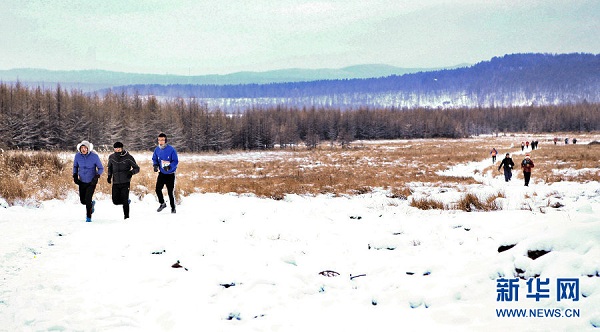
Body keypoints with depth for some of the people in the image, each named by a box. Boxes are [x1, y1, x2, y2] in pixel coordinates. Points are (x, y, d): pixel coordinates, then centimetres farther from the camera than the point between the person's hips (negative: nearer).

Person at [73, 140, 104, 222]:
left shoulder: (94, 156, -17)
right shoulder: (77, 156, -9)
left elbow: (101, 168, -8)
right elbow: (75, 166, 10)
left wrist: (97, 176, -24)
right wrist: (75, 175, -5)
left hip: (91, 181, -3)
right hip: (82, 181, 3)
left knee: (88, 199, -12)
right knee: (82, 201, 8)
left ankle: (88, 217, 6)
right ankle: (92, 204, 43)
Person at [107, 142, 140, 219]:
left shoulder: (128, 157, -6)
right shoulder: (111, 157, 5)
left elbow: (137, 168, -1)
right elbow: (109, 167, 24)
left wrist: (131, 172, -21)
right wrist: (109, 176, 9)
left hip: (125, 182, -4)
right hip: (115, 183, 4)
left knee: (124, 201, -10)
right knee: (115, 201, 1)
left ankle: (126, 216, 0)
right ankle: (127, 201, 30)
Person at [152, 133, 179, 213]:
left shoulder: (171, 150, -15)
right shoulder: (157, 150, 0)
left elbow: (176, 161, -15)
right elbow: (154, 159, 13)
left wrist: (169, 167, -31)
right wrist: (155, 165, -8)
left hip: (170, 174, -4)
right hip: (161, 173, 4)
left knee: (170, 192, -1)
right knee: (158, 189, -6)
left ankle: (173, 208, 16)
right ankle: (162, 203, 19)